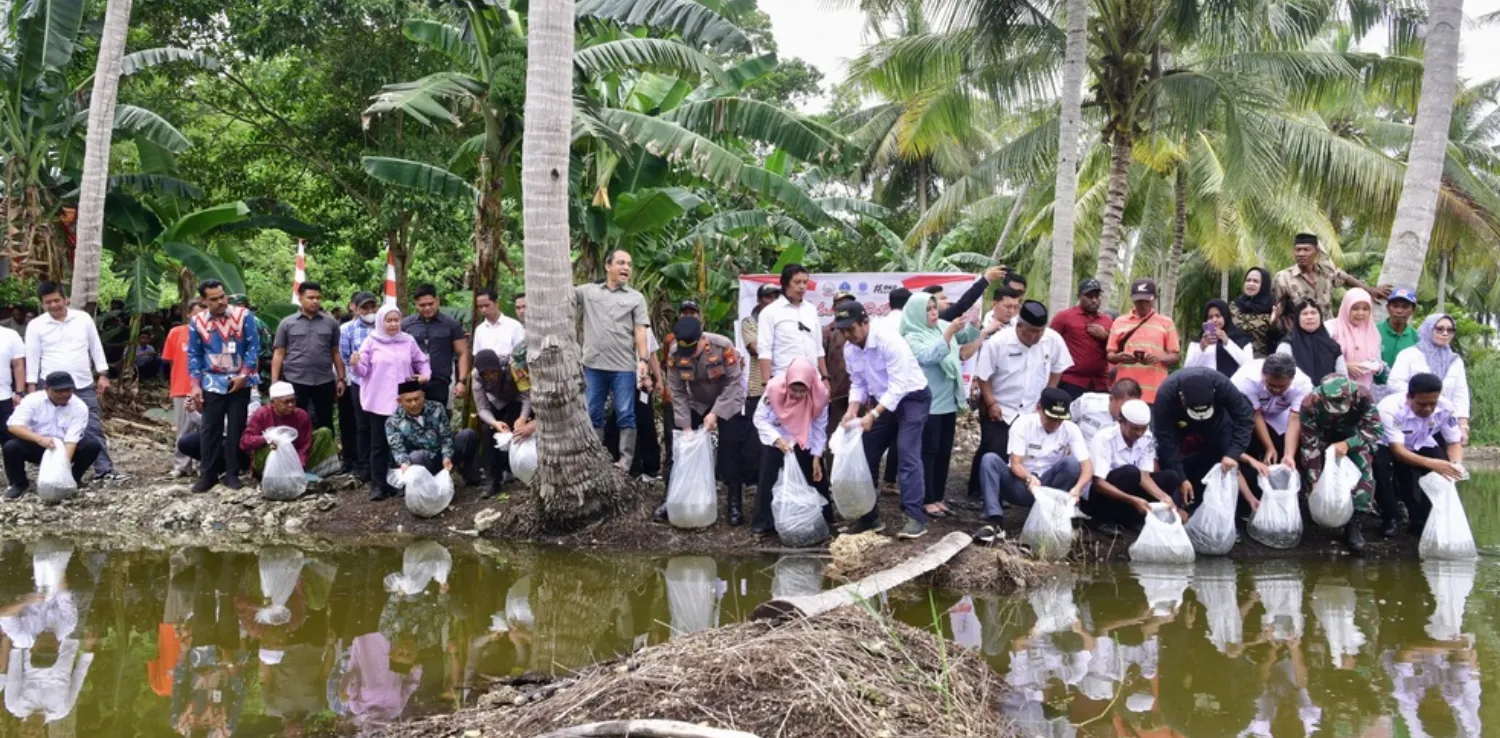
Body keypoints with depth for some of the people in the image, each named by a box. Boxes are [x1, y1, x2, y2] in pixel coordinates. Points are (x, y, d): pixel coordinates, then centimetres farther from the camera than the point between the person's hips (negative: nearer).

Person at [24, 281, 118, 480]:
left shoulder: (83, 318, 3)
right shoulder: (35, 325, -1)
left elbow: (96, 348, 8)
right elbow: (32, 358, 1)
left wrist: (103, 375, 3)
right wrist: (31, 388, -3)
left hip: (84, 385, 1)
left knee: (94, 428, 2)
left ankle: (104, 469, 5)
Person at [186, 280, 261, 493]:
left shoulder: (243, 316, -7)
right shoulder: (197, 322, -2)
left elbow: (253, 347, -5)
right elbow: (194, 355, 4)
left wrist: (244, 375, -11)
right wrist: (196, 385, -3)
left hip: (239, 382, -1)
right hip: (212, 382, 1)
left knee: (236, 428, 5)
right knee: (210, 429, 3)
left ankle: (232, 474, 13)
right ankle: (207, 474, 10)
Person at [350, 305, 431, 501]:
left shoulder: (408, 341, 8)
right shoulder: (371, 341, 0)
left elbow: (421, 361, 17)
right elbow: (363, 370, -3)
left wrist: (425, 374, -3)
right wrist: (355, 365, -24)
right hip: (378, 402, -2)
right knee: (379, 443, 0)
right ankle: (378, 485, 4)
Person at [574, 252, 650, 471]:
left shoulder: (636, 298, 8)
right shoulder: (588, 291, 11)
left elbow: (640, 332, 1)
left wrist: (643, 360, -9)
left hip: (624, 366, -2)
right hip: (593, 364, 2)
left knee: (625, 415, -1)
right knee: (593, 415, 8)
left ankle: (625, 461, 4)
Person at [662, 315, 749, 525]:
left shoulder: (723, 346, -32)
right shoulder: (675, 354, -22)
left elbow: (733, 383, -24)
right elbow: (678, 392, -14)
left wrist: (715, 413, -28)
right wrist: (686, 425, -18)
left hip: (728, 403, -3)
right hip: (696, 404, 3)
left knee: (730, 453, -10)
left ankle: (735, 503, -2)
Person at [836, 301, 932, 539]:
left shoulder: (889, 342, -28)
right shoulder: (849, 349, -5)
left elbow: (898, 386, -30)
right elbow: (858, 384, 4)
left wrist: (872, 415, -36)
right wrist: (852, 410, -15)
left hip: (911, 397, -7)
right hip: (883, 401, 7)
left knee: (907, 454, -20)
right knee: (866, 454, 3)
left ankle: (916, 517, -20)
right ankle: (869, 516, 14)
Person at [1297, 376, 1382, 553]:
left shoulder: (1362, 397, -36)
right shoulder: (1310, 404, -36)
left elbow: (1375, 429, -25)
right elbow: (1309, 444, -28)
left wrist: (1348, 444, -40)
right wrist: (1314, 481, -27)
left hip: (1353, 436, -1)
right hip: (1322, 435, 1)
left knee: (1364, 468, -23)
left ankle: (1353, 523, -20)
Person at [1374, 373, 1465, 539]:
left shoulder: (1445, 407, -23)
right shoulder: (1390, 409, -35)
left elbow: (1454, 442, -11)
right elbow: (1398, 451, -39)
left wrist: (1457, 464, -34)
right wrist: (1431, 463, -54)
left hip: (1419, 448, 4)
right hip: (1387, 448, -4)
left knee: (1444, 468, -25)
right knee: (1379, 463, -36)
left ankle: (1422, 520, -5)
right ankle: (1390, 517, -14)